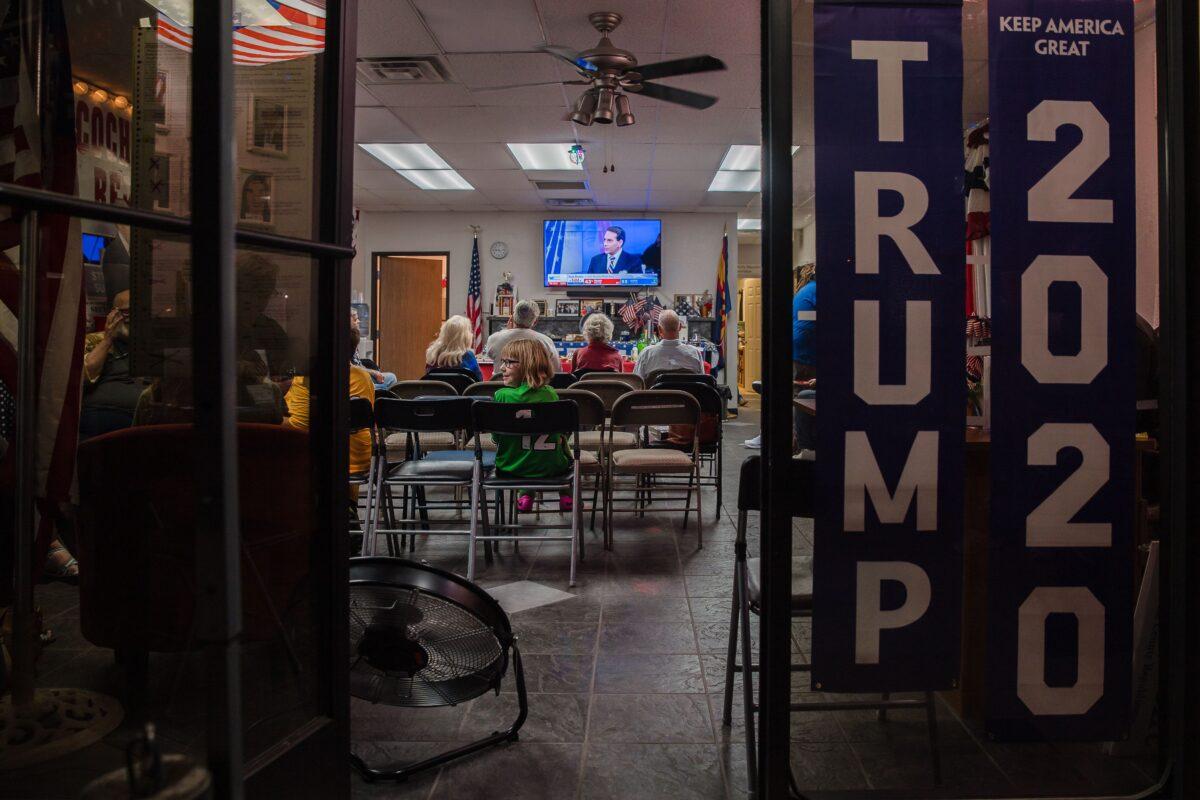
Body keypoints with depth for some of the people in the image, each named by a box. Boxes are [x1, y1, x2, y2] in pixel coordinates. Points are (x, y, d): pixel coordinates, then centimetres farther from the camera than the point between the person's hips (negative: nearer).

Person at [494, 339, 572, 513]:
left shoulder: (501, 396, -18)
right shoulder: (550, 394, -11)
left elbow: (496, 438, -7)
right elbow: (559, 432, 2)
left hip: (511, 467, 0)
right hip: (549, 468, 0)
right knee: (562, 442, 35)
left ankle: (526, 495, 24)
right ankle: (566, 496, 32)